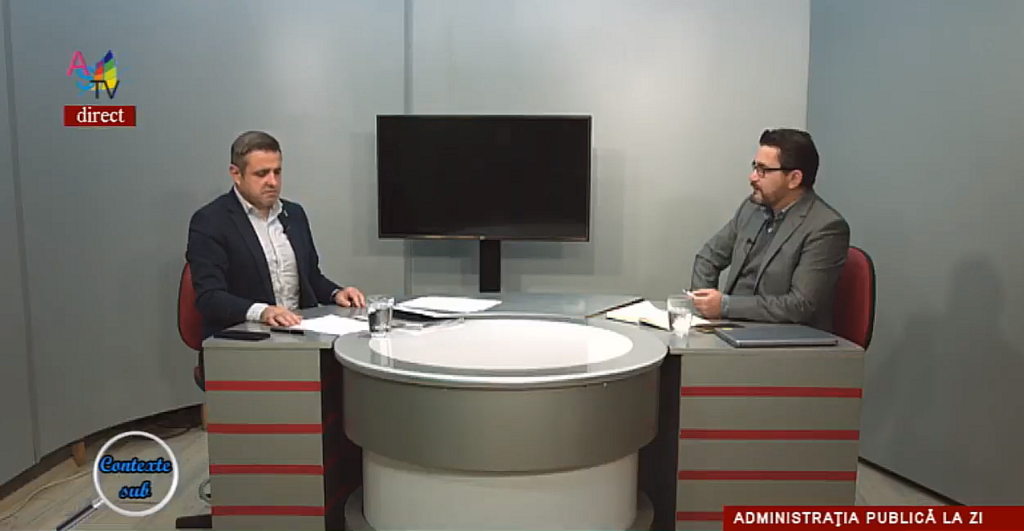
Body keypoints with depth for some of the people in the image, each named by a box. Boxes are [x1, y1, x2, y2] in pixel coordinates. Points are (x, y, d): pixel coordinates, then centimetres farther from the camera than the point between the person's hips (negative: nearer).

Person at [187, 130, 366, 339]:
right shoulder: (209, 221, -5)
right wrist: (261, 312, -30)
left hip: (299, 329, 6)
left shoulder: (294, 213, 13)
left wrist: (336, 293, 0)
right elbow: (208, 297, -14)